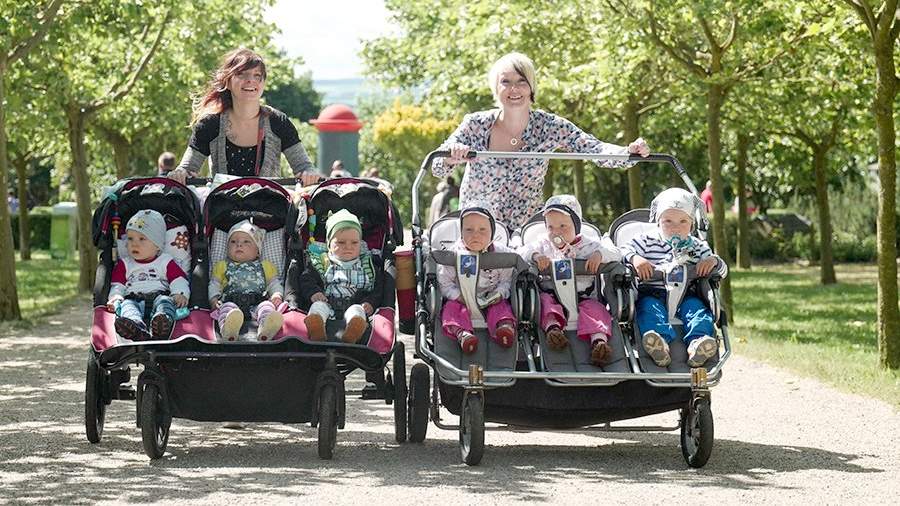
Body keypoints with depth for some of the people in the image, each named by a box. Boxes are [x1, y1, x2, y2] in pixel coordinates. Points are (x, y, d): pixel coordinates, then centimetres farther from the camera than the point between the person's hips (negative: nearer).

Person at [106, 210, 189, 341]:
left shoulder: (165, 261, 21)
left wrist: (180, 294, -11)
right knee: (127, 305, -34)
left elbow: (179, 280, 11)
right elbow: (117, 284, 18)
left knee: (164, 301, -35)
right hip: (134, 298, 1)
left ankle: (163, 324, -71)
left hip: (159, 295, -1)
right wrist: (116, 296, -5)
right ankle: (135, 326, -70)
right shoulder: (124, 264, 27)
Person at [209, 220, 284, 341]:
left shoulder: (265, 266, 31)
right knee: (228, 308, -36)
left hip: (258, 300, 0)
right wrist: (214, 299, 3)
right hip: (232, 300, 0)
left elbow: (274, 283, 24)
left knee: (267, 307, -34)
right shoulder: (222, 266, 32)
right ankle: (228, 330, -69)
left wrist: (277, 295, 1)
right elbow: (214, 285, 25)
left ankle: (265, 330, -68)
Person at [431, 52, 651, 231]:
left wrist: (630, 152, -37)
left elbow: (595, 150, -17)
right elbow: (437, 168, -15)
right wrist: (451, 157, -39)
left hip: (528, 227, 1)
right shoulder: (476, 125, -11)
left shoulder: (550, 127, -9)